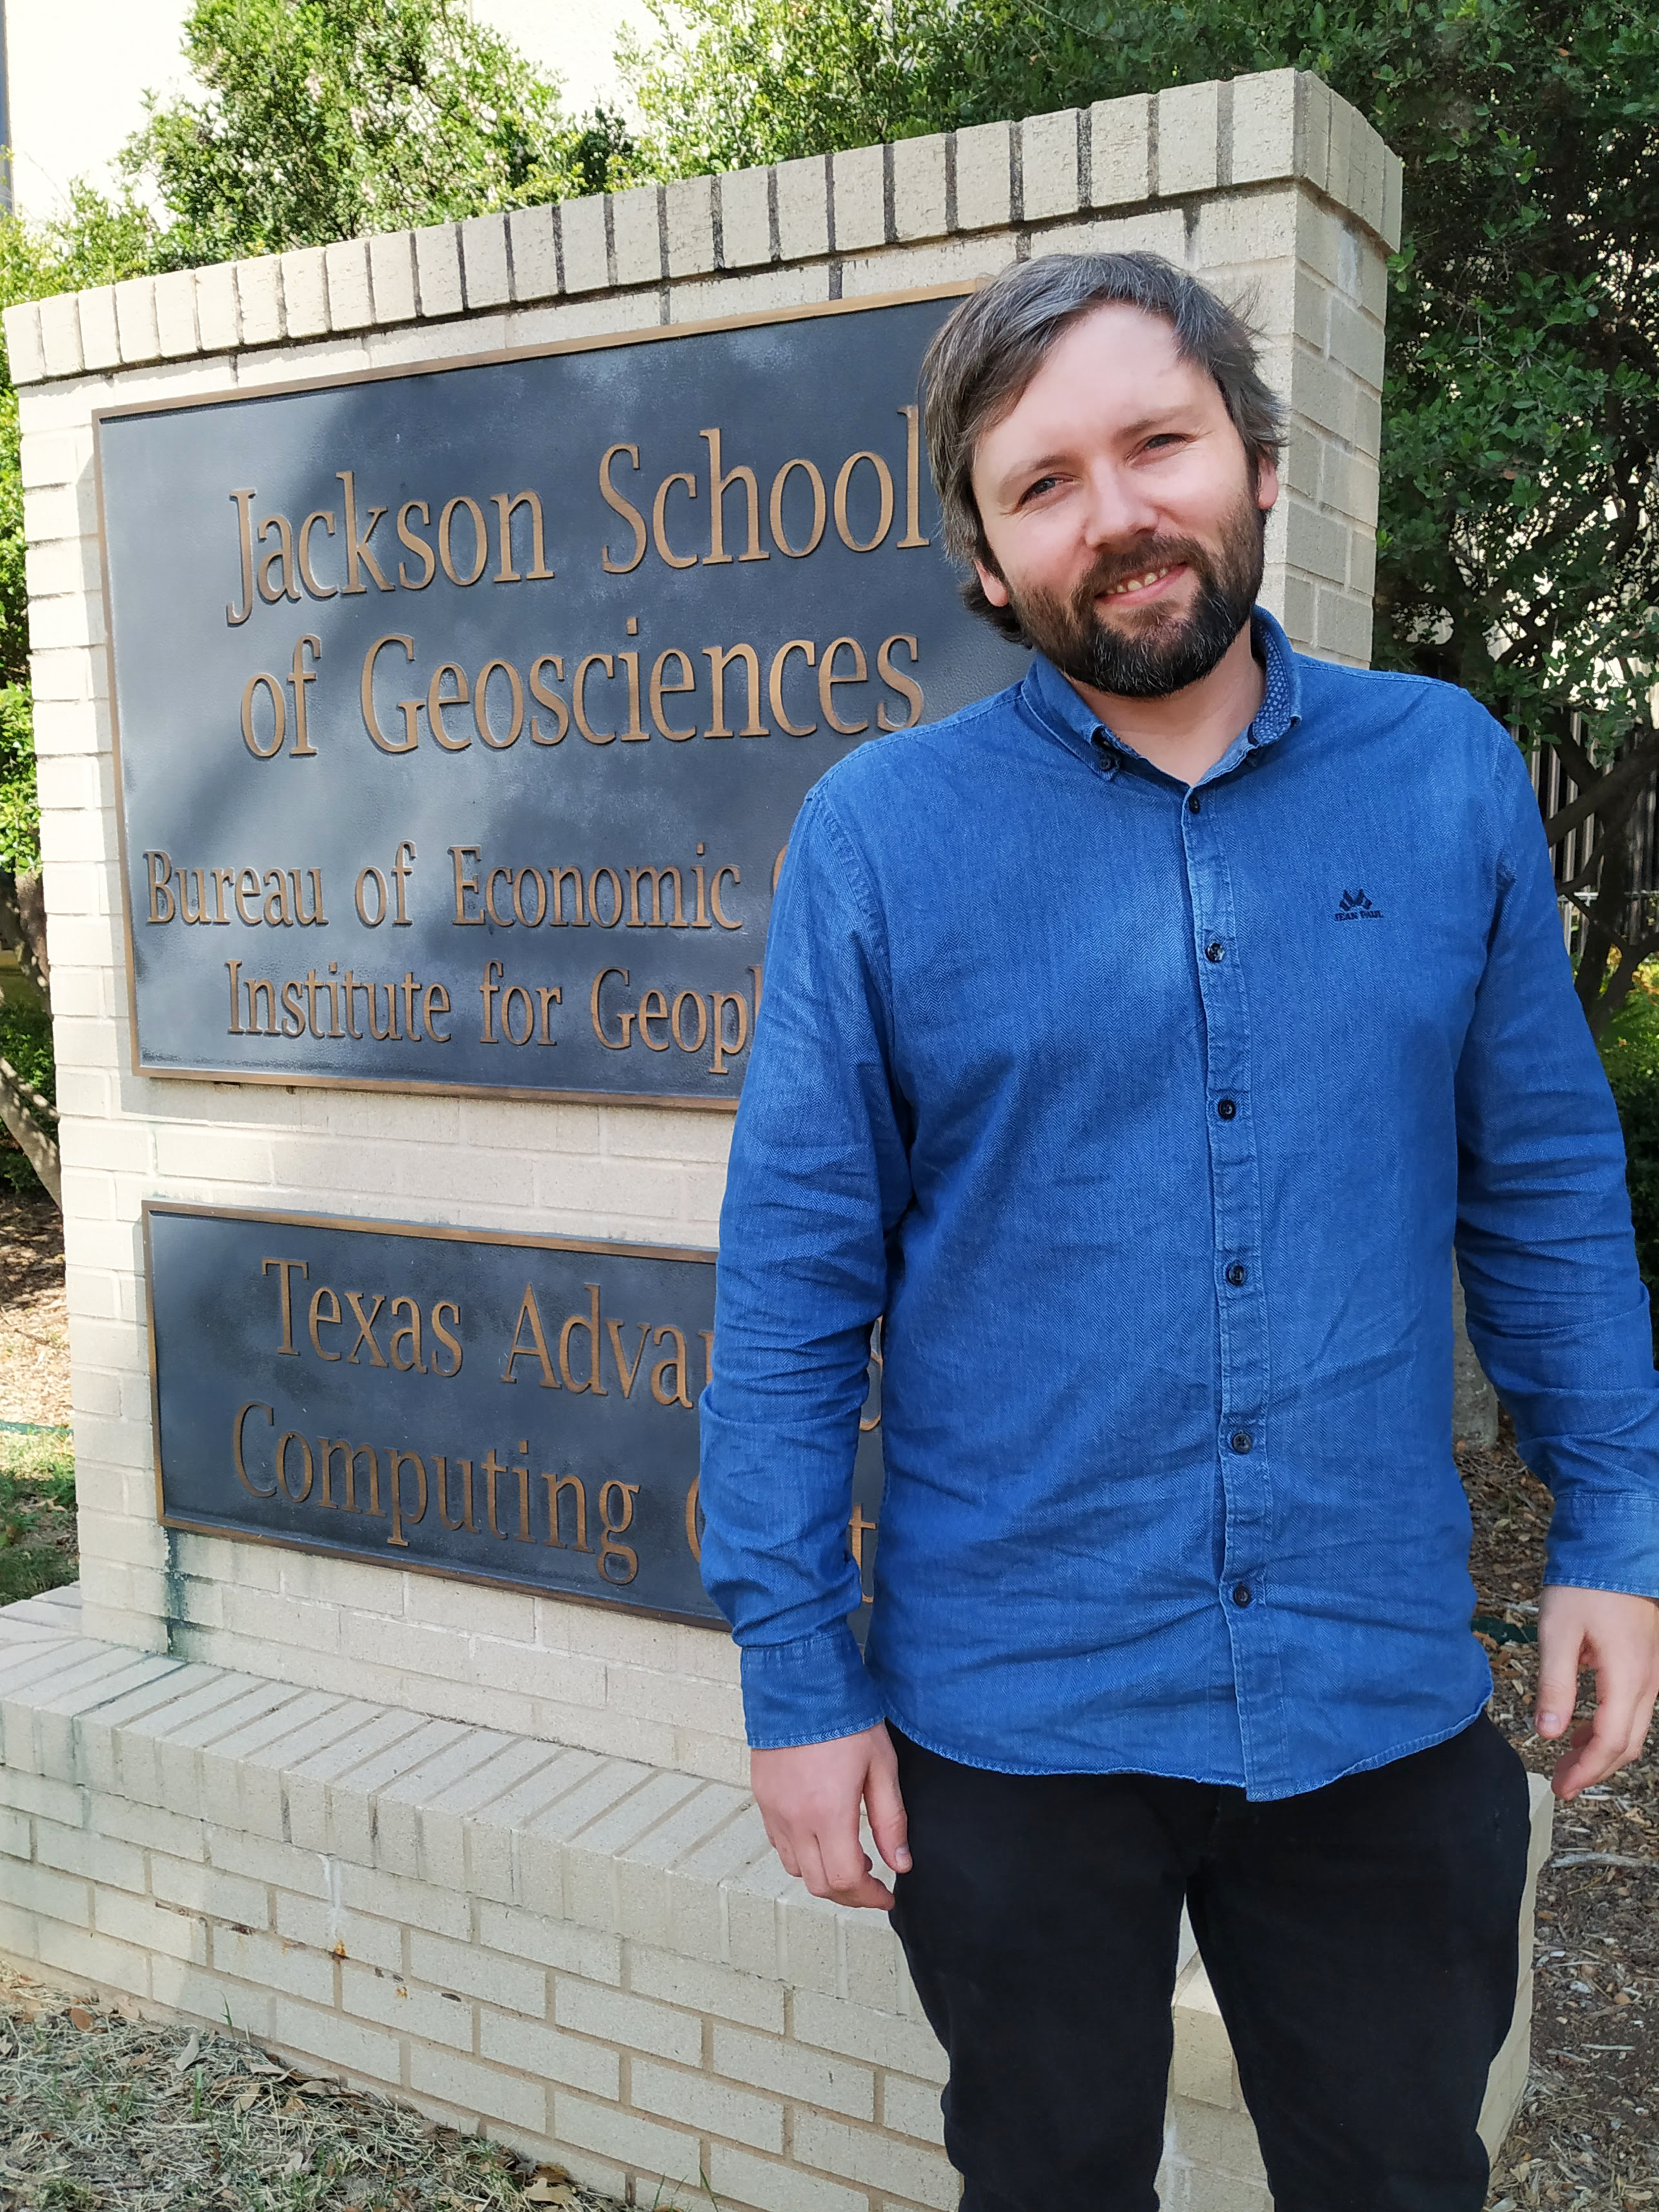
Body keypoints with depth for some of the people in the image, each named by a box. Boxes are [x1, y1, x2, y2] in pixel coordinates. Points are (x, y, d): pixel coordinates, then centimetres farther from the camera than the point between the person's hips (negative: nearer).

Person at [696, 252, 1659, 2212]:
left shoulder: (1449, 775, -1)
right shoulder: (880, 833, -9)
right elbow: (794, 1279, -8)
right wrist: (797, 1670, -8)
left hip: (1386, 1697, 2)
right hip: (1014, 1719, -1)